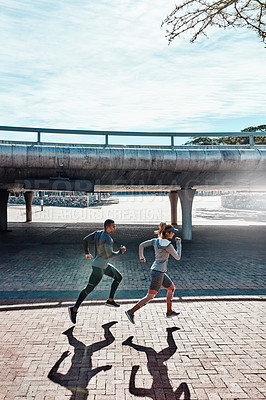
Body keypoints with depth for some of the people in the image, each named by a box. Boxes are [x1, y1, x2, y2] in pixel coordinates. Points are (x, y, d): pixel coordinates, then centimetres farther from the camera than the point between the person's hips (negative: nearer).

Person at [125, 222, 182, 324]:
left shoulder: (155, 240, 3)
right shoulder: (168, 245, -18)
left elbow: (141, 245, 1)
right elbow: (177, 257, -8)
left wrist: (141, 257, 16)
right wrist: (179, 243, 0)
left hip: (155, 270, 9)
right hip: (158, 273, -9)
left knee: (171, 288, 22)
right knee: (150, 297, -1)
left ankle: (169, 312, 31)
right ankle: (131, 312, 0)